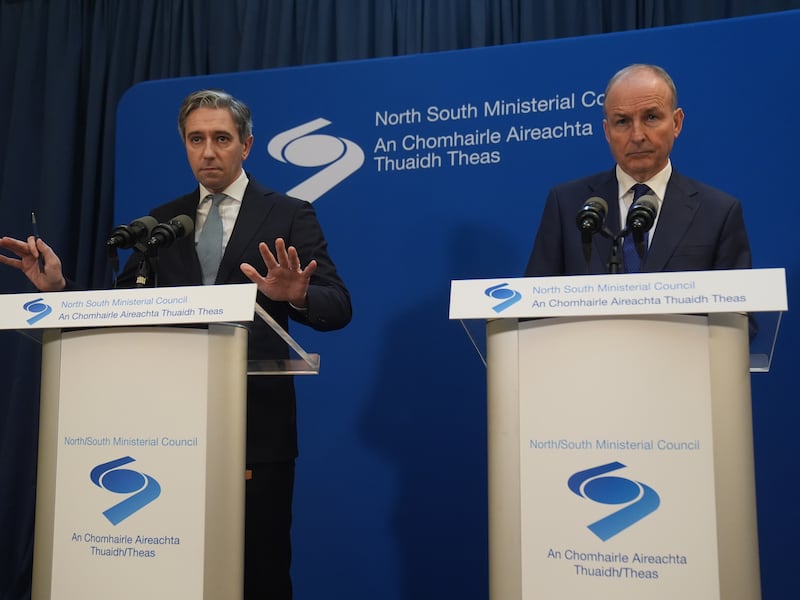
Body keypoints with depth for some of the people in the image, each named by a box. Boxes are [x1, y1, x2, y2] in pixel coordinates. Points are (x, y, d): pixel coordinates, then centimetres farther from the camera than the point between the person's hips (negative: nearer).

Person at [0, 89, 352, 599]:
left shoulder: (289, 216, -1)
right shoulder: (162, 222, 11)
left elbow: (339, 308, -9)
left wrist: (296, 295, -30)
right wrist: (59, 287, -8)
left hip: (257, 423, -3)